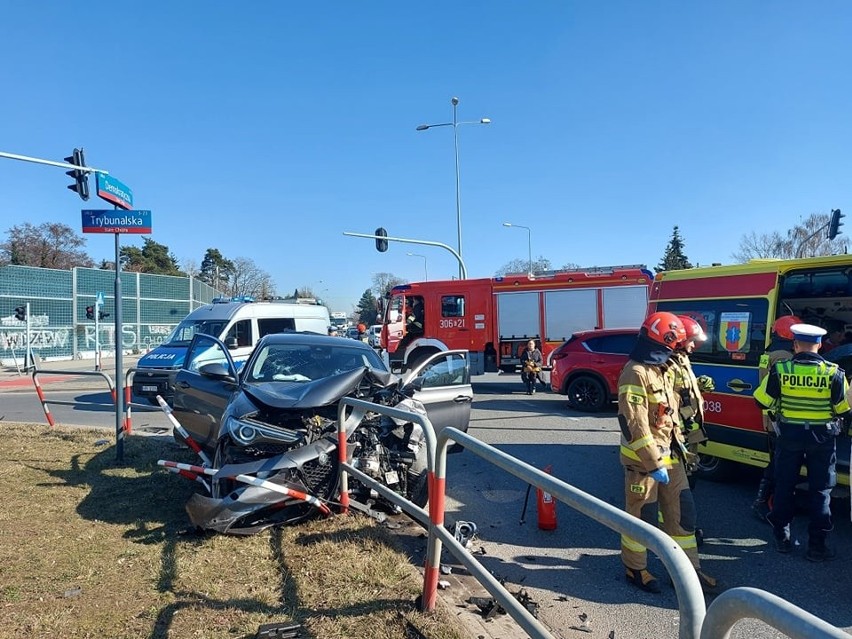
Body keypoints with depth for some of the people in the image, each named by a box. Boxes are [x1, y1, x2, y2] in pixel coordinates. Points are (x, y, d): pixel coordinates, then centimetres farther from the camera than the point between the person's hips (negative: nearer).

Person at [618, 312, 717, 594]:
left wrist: (679, 443, 18)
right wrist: (654, 463, -22)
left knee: (682, 511, 14)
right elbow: (635, 425, -24)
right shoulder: (636, 373, -21)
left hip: (668, 454, 9)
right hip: (644, 458, -9)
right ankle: (635, 569, 24)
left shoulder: (662, 369, 11)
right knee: (643, 516, 6)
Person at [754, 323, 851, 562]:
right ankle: (817, 545, 16)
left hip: (789, 435, 1)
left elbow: (763, 401, -5)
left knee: (784, 486, 14)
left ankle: (782, 538, 23)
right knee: (820, 491, 11)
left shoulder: (780, 370, -11)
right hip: (822, 438, 0)